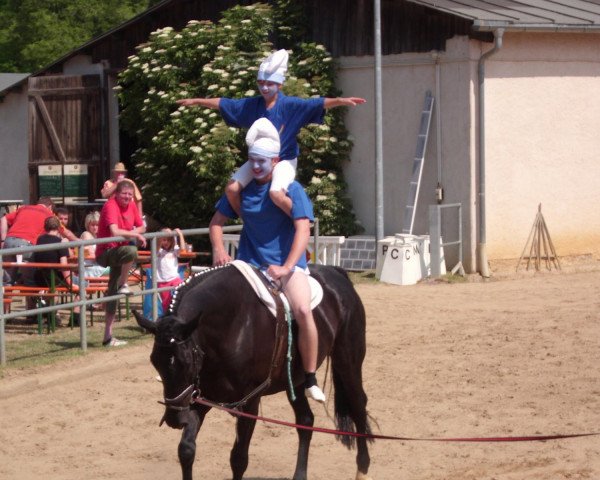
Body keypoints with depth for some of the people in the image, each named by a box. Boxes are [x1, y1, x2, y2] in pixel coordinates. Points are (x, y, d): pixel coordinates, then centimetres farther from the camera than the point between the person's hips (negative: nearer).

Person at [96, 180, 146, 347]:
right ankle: (122, 286, -17)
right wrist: (135, 234, -22)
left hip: (118, 252, 8)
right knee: (131, 251, -37)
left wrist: (134, 232, -6)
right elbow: (114, 231, -31)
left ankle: (108, 336, 12)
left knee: (112, 293, 9)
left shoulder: (131, 205, 6)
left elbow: (141, 227, 16)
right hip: (106, 252, -8)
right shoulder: (111, 206, -18)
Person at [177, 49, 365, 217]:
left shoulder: (290, 105, -11)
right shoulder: (252, 105, 2)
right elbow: (222, 104, 11)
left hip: (284, 160, -5)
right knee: (232, 188, -10)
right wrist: (196, 101, 15)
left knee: (276, 193, -32)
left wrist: (341, 101, -37)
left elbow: (318, 104, -22)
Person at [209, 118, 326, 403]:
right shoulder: (242, 188, 7)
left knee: (303, 310, -28)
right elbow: (217, 221, 13)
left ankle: (310, 380, -16)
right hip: (249, 265, 4)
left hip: (287, 264, -4)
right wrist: (218, 249, -8)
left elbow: (303, 230, -14)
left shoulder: (292, 189, -5)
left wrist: (287, 267, -27)